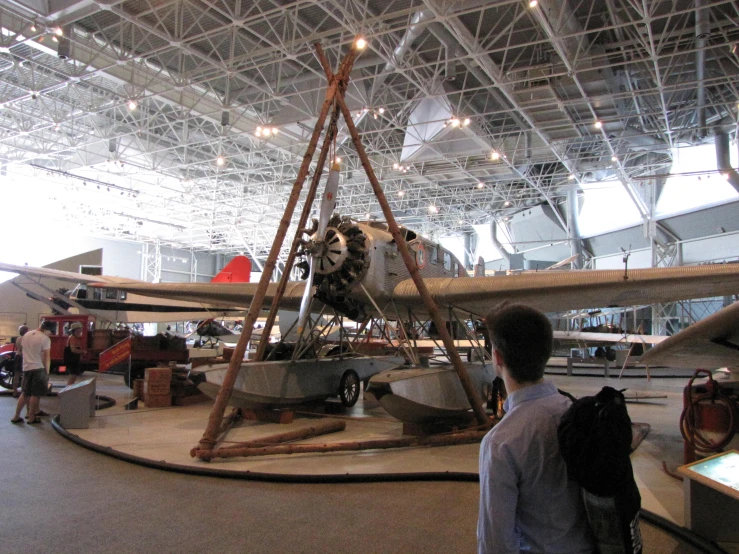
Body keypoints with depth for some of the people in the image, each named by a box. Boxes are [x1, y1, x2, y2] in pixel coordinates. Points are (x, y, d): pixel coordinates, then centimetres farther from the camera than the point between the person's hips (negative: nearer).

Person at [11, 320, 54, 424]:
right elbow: (46, 357, -11)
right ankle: (31, 417, 6)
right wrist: (47, 372, -4)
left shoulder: (26, 335, 9)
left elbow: (25, 351, 17)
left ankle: (16, 416, 19)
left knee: (25, 393, 16)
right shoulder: (45, 339, -13)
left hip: (26, 368, 7)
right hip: (38, 368, -7)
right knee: (36, 394, 2)